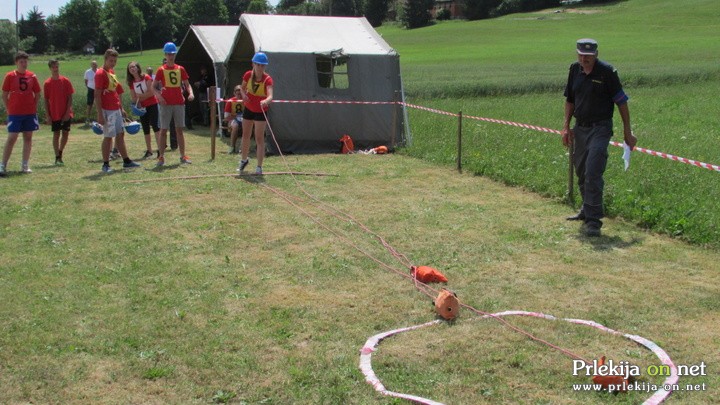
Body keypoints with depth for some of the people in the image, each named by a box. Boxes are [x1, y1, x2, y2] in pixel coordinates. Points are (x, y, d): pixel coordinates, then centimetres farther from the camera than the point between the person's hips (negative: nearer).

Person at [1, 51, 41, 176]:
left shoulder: (32, 76, 5)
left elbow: (37, 94, 12)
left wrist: (34, 108, 2)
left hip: (30, 113, 3)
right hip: (14, 113, -3)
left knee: (28, 138, 7)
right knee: (11, 138, -6)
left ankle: (25, 166, 14)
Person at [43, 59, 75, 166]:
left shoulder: (66, 81, -1)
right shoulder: (47, 83, -1)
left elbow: (70, 97, -1)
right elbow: (46, 100, 1)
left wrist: (68, 112, -9)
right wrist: (47, 115, -5)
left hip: (66, 114, 1)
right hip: (54, 114, -1)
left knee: (66, 133, 4)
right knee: (56, 134, 2)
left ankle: (60, 152, 25)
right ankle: (57, 157, 6)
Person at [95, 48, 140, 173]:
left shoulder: (112, 72, 15)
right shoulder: (100, 73, -12)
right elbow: (97, 95, -16)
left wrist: (121, 109, 19)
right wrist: (100, 114, -20)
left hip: (116, 110, 9)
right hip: (107, 110, -9)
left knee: (120, 134, 12)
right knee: (108, 137, -4)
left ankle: (126, 161, 19)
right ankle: (105, 165, 4)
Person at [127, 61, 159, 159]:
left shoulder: (146, 77, -8)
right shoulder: (131, 82, 5)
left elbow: (151, 92, -14)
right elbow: (133, 97, 7)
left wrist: (140, 96, -10)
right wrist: (137, 104, -9)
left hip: (152, 104, -5)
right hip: (142, 107, 6)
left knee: (155, 125, -14)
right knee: (145, 129, 8)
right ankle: (149, 151, 16)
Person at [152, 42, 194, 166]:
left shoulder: (180, 69, 10)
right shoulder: (161, 70, 1)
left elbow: (187, 84, 12)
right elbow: (154, 86, 0)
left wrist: (191, 93, -8)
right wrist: (159, 95, -19)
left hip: (179, 103, 3)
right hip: (166, 103, -3)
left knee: (179, 130, 7)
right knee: (163, 130, -2)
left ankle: (183, 156, 11)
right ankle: (161, 157, 2)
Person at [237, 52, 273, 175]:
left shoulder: (267, 79, -25)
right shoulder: (248, 75, -13)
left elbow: (270, 95, -42)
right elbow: (243, 88, 7)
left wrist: (266, 101, -64)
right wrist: (244, 94, -15)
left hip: (261, 111, -4)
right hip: (248, 108, 4)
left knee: (259, 138, -6)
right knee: (245, 135, 17)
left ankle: (259, 166, 2)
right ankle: (244, 160, 39)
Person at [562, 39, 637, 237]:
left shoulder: (607, 72, -12)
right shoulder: (574, 70, 5)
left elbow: (621, 102, -6)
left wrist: (627, 131, -5)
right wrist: (566, 127, 11)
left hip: (600, 129, -6)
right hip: (580, 129, 6)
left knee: (593, 173, -15)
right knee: (581, 173, 15)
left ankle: (593, 220, -14)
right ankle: (587, 210, 34)